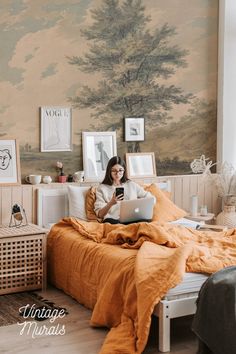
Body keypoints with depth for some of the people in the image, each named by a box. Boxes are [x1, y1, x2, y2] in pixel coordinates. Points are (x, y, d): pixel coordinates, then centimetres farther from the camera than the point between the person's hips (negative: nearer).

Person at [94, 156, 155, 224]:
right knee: (109, 222, -39)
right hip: (113, 221, 0)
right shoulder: (102, 188, 14)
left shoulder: (132, 185, 23)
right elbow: (99, 214, 4)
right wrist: (111, 203, -16)